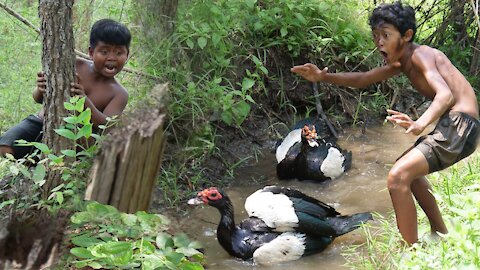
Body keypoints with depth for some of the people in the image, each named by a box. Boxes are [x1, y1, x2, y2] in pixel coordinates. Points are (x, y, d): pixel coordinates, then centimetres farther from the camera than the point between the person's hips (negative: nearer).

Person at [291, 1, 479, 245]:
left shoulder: (419, 55, -15)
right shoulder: (401, 62, 14)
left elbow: (446, 94, -31)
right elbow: (361, 80, 25)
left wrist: (420, 124, -49)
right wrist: (324, 77, 11)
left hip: (460, 124, -11)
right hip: (450, 125, 11)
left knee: (398, 177, -20)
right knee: (407, 169, 30)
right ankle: (440, 234, 36)